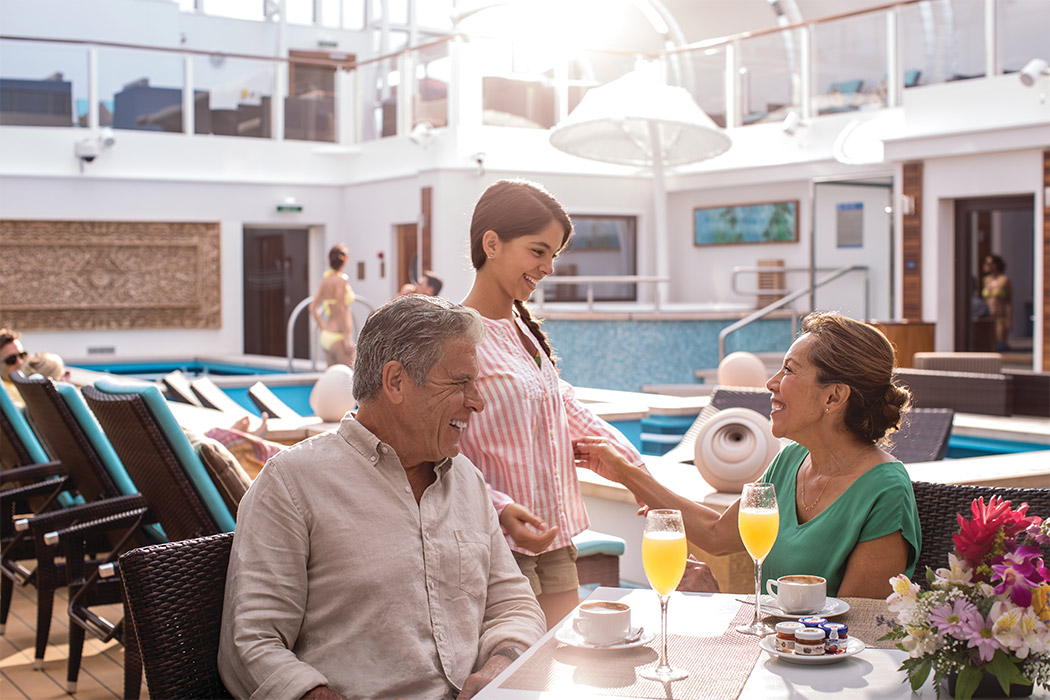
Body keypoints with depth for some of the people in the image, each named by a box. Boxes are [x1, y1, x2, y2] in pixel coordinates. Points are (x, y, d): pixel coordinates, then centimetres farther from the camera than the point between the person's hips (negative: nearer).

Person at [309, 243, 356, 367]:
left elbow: (313, 307, 15)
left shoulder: (326, 280, 11)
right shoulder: (341, 279, -12)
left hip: (327, 335, 8)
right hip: (339, 337, -8)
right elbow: (340, 309, -19)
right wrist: (347, 338, -19)